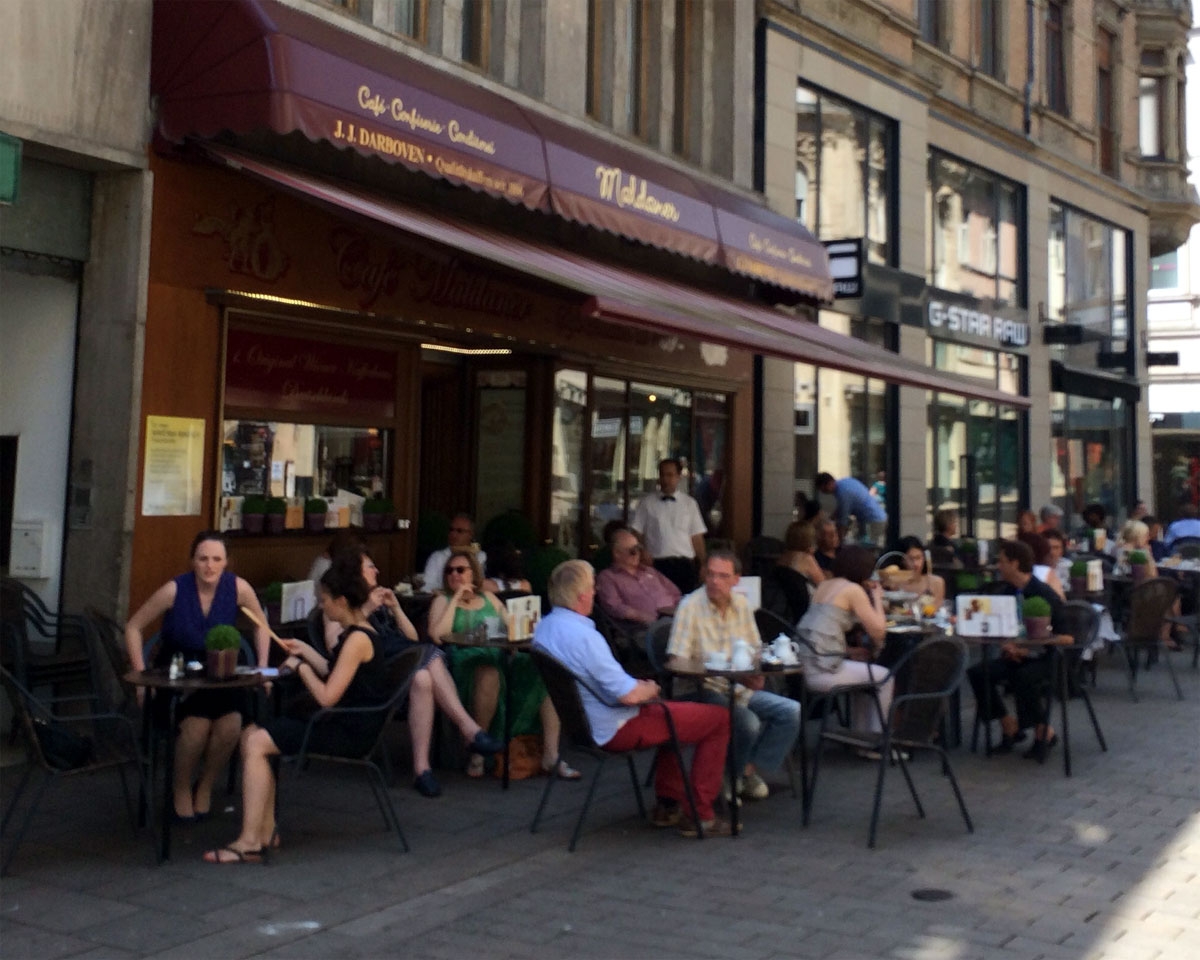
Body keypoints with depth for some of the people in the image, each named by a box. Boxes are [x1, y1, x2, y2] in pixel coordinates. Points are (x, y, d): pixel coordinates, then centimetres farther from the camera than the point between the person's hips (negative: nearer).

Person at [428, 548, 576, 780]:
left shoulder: (489, 598, 25)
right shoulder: (443, 601, 13)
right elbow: (437, 635, -6)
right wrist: (456, 599, -2)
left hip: (502, 656, 4)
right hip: (467, 662, -4)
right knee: (489, 673, -41)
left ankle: (551, 755, -24)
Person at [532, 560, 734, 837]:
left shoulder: (544, 628, 1)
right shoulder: (583, 636, -29)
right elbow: (628, 695, -27)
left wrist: (639, 686, 9)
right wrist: (649, 690, -4)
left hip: (584, 721, 10)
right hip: (616, 730, -10)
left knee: (672, 711, 33)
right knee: (719, 718, -1)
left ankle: (668, 804, 31)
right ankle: (700, 815, 5)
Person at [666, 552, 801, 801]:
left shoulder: (741, 603, 6)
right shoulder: (690, 606, -12)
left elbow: (756, 649, 16)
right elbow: (677, 662, -18)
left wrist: (757, 673, -8)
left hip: (741, 688, 6)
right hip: (706, 690, -6)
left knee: (792, 711, -13)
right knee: (748, 722, -31)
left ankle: (751, 771, 0)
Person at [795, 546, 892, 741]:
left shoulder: (825, 586, 18)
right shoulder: (854, 590, -5)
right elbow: (878, 631, -5)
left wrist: (849, 650, 18)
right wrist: (877, 597, 8)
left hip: (803, 664, 8)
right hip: (821, 670, -8)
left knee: (864, 672, 29)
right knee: (884, 678, 12)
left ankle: (861, 736, 35)